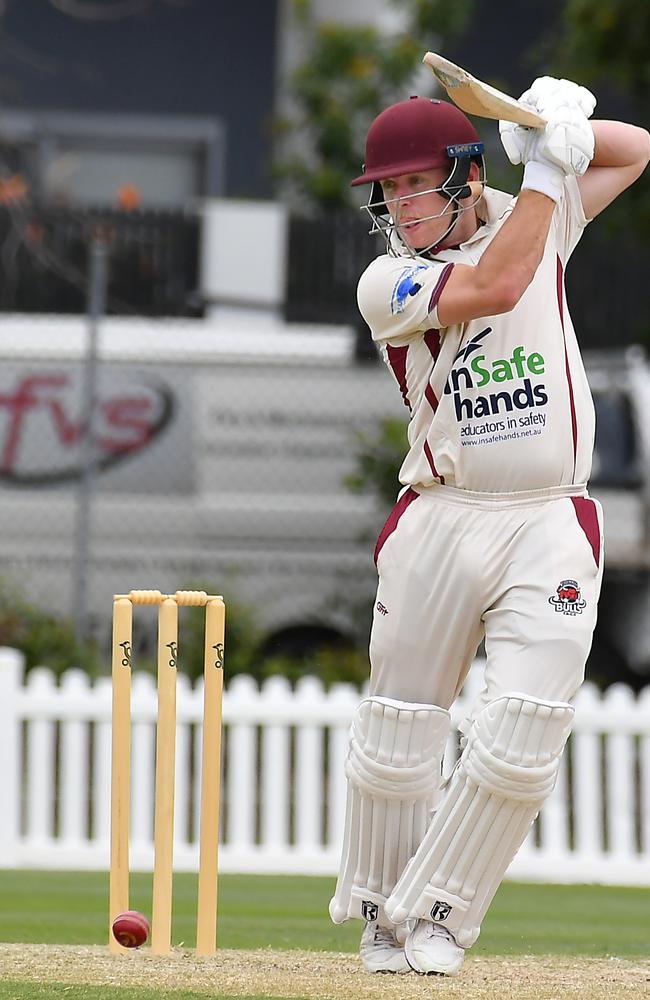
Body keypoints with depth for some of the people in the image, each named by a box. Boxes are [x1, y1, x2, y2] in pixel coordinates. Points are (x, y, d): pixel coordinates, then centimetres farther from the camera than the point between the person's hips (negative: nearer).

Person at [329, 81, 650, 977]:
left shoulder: (535, 222, 7)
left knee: (517, 744, -10)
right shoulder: (388, 283, -4)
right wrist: (544, 167, -15)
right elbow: (494, 285, -21)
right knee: (396, 737, 2)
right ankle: (381, 919, 21)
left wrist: (568, 126, -3)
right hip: (440, 524, -1)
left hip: (551, 527, 1)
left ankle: (436, 919, 4)